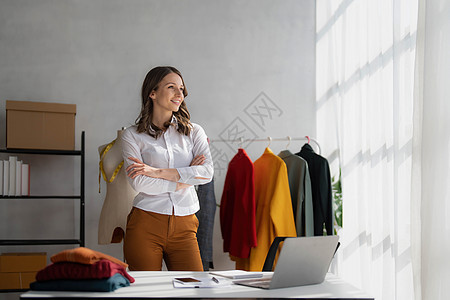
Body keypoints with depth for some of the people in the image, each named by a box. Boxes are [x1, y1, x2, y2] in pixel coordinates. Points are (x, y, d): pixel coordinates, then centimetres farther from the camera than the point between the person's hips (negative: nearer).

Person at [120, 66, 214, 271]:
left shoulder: (194, 132, 11)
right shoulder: (132, 135, 4)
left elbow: (207, 172, -5)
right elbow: (139, 182, -9)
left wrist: (158, 172, -11)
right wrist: (183, 180, -5)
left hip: (184, 227, 2)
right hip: (146, 224, -2)